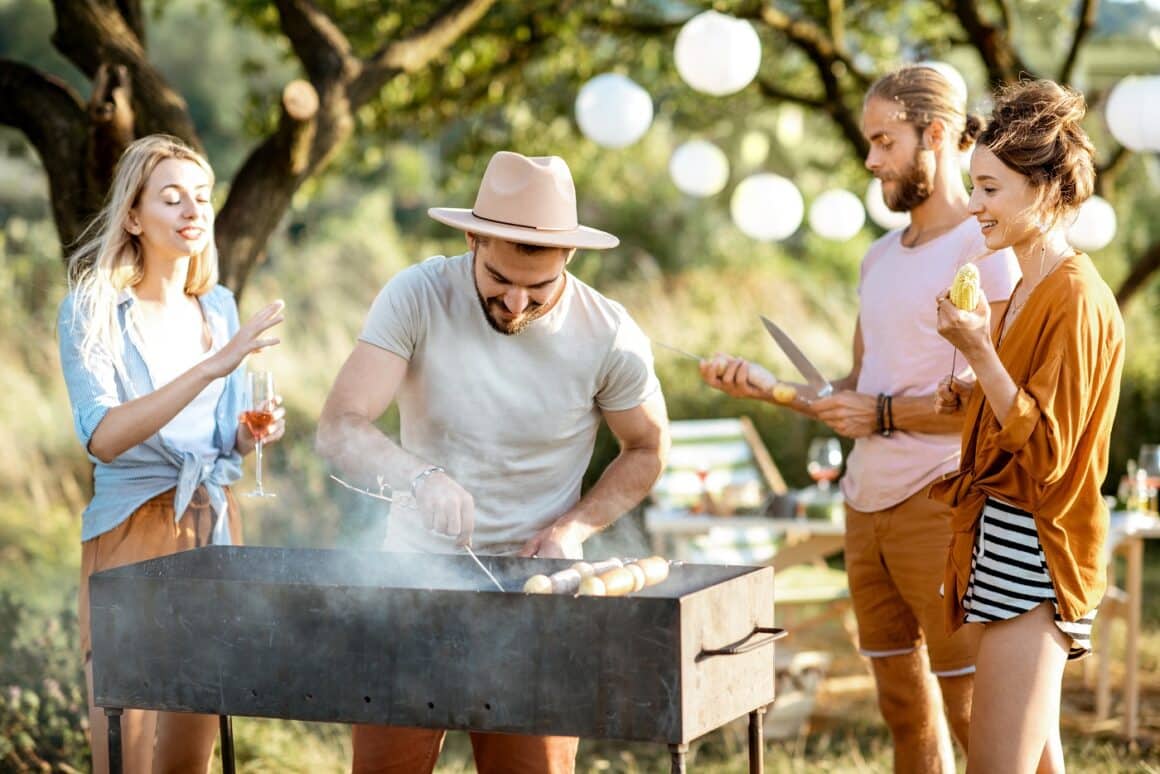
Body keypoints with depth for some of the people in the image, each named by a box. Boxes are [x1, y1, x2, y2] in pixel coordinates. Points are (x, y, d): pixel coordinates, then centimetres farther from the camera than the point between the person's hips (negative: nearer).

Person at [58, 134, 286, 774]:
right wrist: (212, 367, -29)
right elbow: (103, 437, -22)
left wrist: (252, 435, -3)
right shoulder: (91, 310, -7)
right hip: (131, 532, -5)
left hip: (215, 530, 5)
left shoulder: (219, 307, 10)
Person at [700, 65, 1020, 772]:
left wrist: (886, 414, -13)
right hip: (866, 504, 8)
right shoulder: (881, 258, 18)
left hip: (939, 504, -8)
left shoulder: (984, 250, -9)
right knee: (905, 711, 13)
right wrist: (766, 387, 8)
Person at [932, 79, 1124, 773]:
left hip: (1033, 559, -10)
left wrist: (980, 354, -23)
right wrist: (972, 399, 8)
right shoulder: (1030, 291, 15)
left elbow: (1046, 449, -17)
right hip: (1005, 540, 10)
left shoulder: (1077, 299, -15)